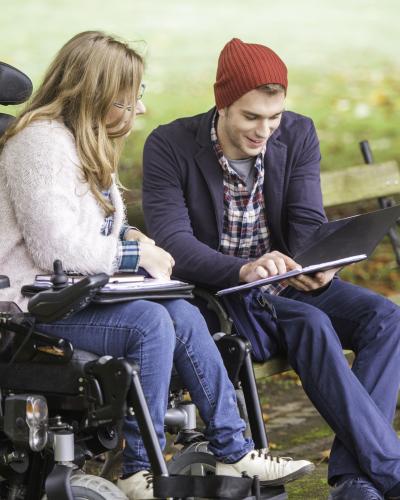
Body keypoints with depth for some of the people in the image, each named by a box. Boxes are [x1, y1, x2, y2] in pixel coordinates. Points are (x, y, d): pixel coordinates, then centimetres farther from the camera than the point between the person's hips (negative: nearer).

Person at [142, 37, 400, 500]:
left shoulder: (298, 135, -1)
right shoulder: (169, 147, -13)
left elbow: (308, 223, -6)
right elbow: (171, 241, -22)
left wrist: (318, 266, -31)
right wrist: (243, 269, -40)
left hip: (287, 287, 5)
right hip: (217, 297, -5)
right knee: (311, 324, -32)